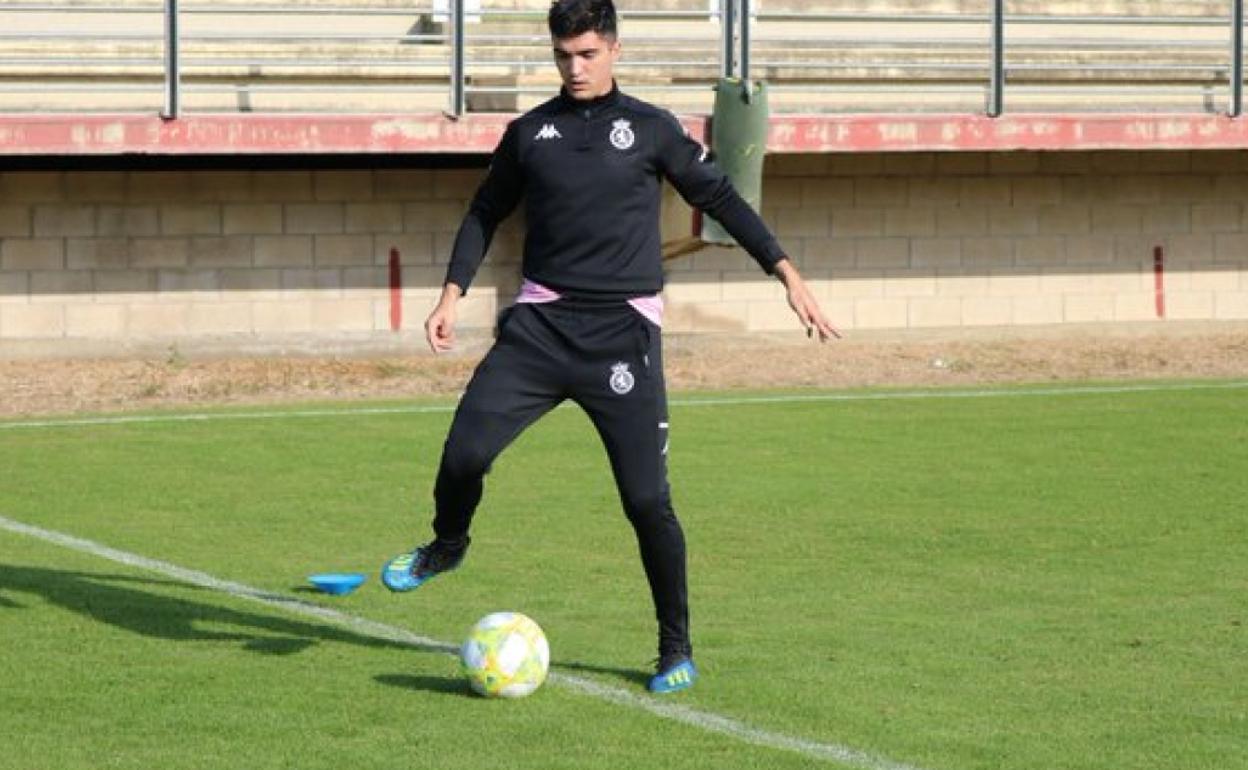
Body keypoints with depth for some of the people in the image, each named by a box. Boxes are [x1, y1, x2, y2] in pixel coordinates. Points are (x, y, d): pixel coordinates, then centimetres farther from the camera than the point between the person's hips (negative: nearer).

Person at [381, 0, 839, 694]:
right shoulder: (530, 133, 8)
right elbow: (486, 214, 19)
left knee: (647, 499, -7)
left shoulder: (650, 129, 2)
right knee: (464, 452, -12)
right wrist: (452, 296, 10)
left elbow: (721, 198, 7)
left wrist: (788, 275, 3)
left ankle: (678, 650, 8)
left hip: (623, 331, -2)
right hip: (542, 324, 2)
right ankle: (447, 546, 22)